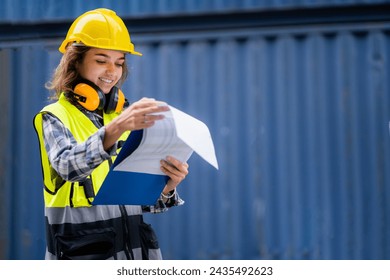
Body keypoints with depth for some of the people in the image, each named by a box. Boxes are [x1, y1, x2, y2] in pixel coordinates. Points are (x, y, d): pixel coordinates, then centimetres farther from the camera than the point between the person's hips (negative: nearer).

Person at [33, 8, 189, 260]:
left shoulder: (127, 117, 12)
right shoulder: (55, 117, -2)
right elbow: (68, 166, -24)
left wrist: (167, 187, -12)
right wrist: (114, 130, -40)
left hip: (136, 248, 5)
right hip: (83, 252, -4)